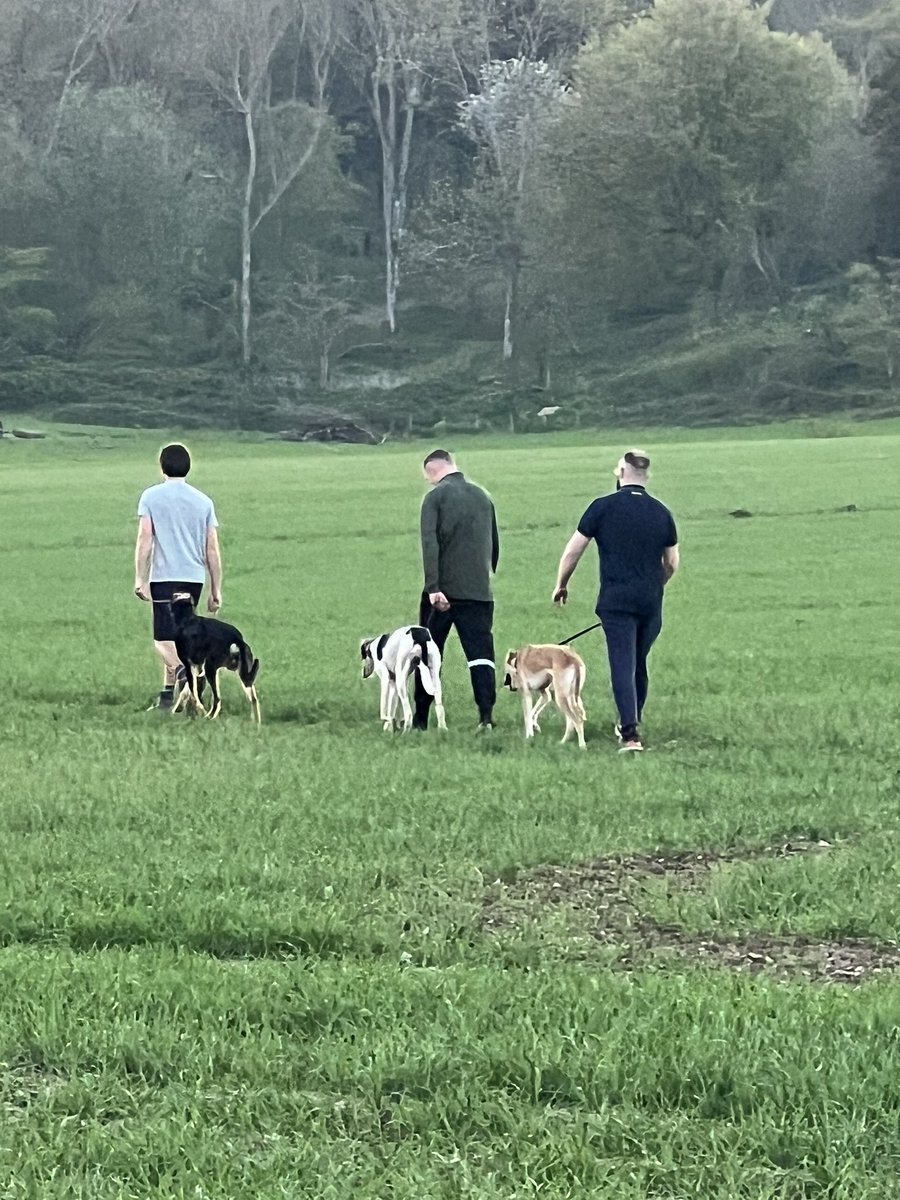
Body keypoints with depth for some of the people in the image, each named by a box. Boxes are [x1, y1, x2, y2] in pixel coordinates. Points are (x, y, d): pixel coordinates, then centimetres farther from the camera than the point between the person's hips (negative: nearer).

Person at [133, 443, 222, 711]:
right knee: (176, 634, 16)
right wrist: (216, 590, 12)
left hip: (164, 577, -4)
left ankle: (182, 670, -33)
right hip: (194, 577, 4)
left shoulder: (151, 496, 1)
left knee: (163, 638, -5)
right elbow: (212, 550, 8)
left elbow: (144, 540, -7)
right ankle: (169, 692, 17)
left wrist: (140, 579, -8)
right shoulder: (203, 501, 10)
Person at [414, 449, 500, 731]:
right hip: (479, 591, 3)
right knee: (481, 653, 0)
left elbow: (430, 544, -16)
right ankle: (486, 715, -14)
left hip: (443, 591, -3)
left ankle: (420, 718, 12)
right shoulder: (483, 497, 12)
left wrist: (433, 588, -21)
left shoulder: (435, 497, -5)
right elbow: (494, 545, 20)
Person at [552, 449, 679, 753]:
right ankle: (632, 723, 31)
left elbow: (573, 551, -2)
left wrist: (561, 585, 13)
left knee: (623, 665, -8)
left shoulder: (603, 507, -4)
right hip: (651, 602, 4)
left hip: (616, 600, -4)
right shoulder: (661, 512, 7)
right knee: (639, 664, 19)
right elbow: (672, 563, 14)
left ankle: (630, 734, -19)